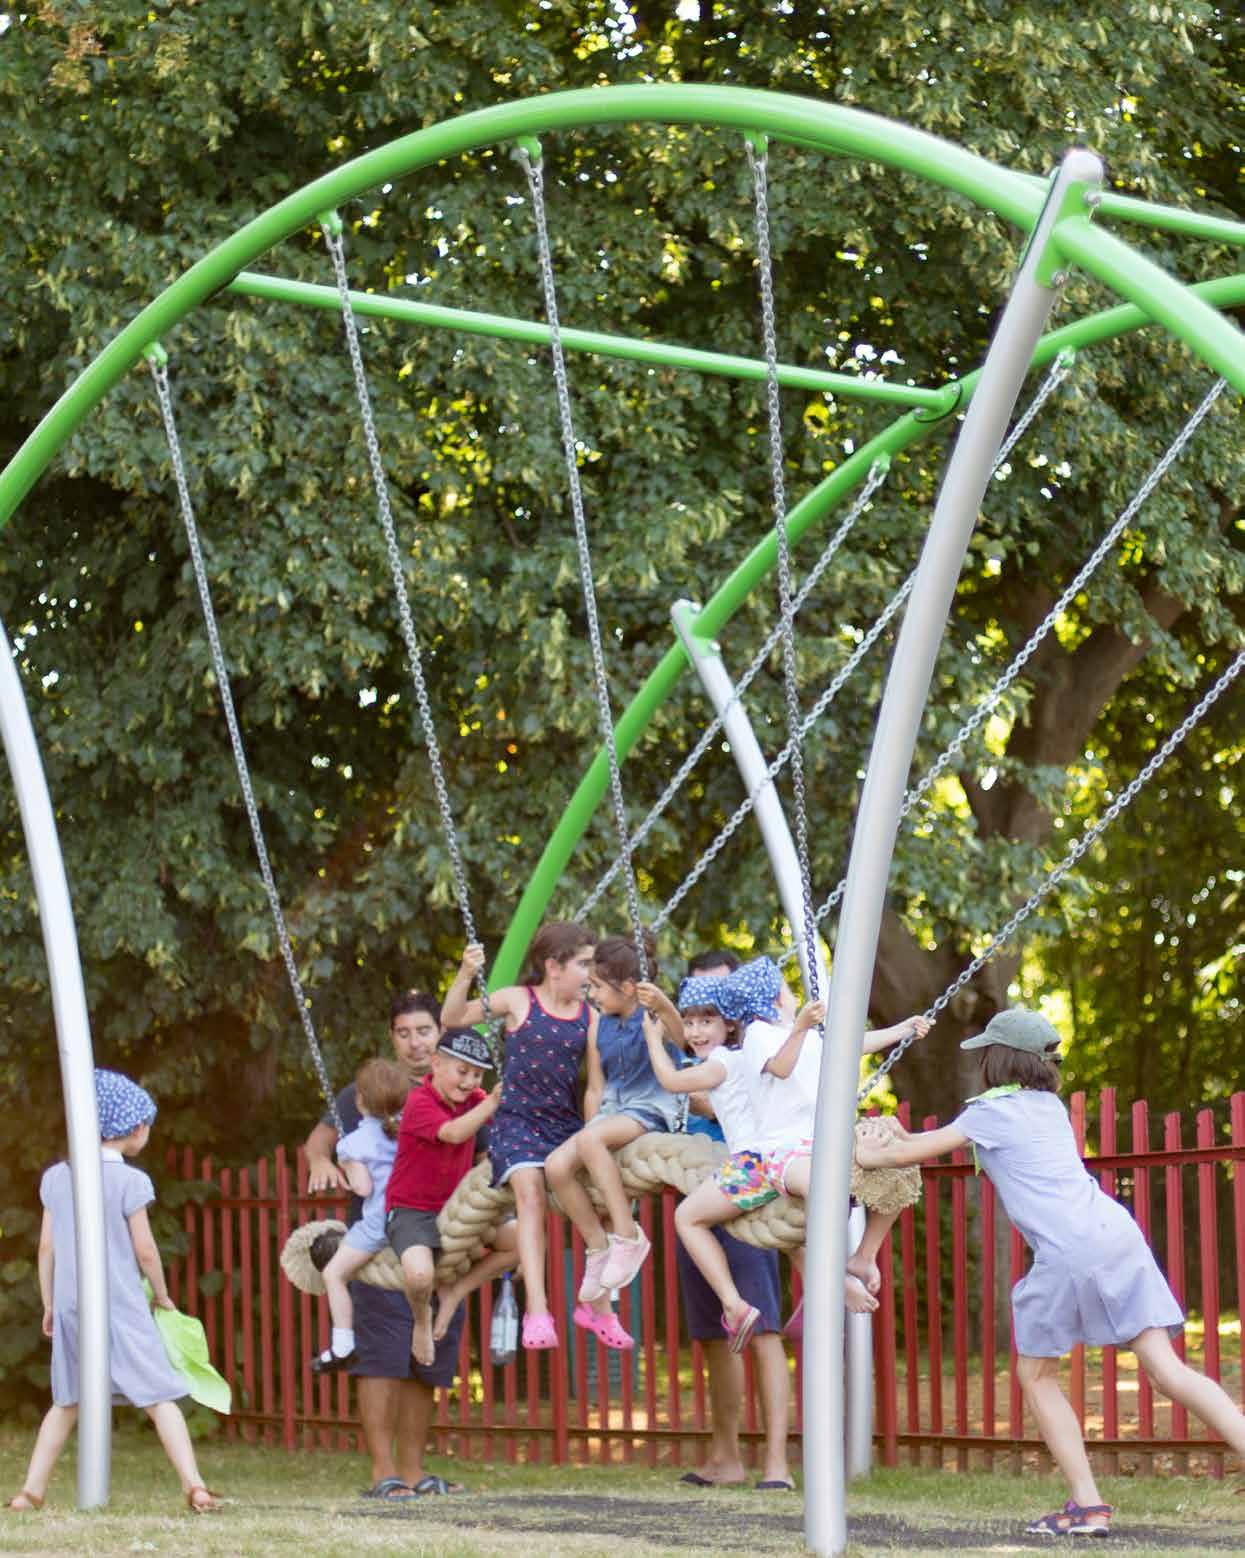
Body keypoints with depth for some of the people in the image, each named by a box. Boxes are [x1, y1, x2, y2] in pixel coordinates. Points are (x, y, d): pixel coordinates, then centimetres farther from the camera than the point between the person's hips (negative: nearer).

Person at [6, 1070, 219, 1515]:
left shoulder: (56, 1176, 6)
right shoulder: (129, 1181, -9)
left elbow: (47, 1247, 9)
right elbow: (145, 1250, -8)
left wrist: (49, 1306, 17)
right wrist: (162, 1295, 7)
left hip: (69, 1308, 5)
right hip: (122, 1307, -5)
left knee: (66, 1403, 18)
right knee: (160, 1398, -5)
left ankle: (31, 1491, 14)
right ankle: (195, 1487, -15)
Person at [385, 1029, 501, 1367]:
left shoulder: (473, 1101, 7)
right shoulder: (419, 1102, -17)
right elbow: (453, 1133, -33)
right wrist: (493, 1101, -37)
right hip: (411, 1210, -7)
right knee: (420, 1275, -34)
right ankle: (422, 1320, 2)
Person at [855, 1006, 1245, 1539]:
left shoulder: (992, 1111, 5)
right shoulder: (1049, 1106, 25)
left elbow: (912, 1152, 13)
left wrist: (869, 1155, 33)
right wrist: (895, 1141, 43)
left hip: (1067, 1254, -6)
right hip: (1119, 1237, 6)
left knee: (1036, 1375, 11)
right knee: (1167, 1370, -1)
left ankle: (1087, 1504, 2)